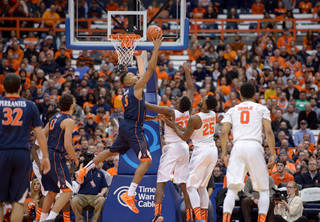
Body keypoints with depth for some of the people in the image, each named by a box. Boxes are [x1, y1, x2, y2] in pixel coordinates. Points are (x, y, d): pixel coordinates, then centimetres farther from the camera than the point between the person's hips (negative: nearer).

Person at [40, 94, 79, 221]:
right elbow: (67, 145, -18)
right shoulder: (69, 121, -12)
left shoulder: (55, 118, 14)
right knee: (68, 192, -11)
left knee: (52, 191, 20)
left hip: (47, 156, 9)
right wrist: (75, 159, -3)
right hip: (56, 157, -9)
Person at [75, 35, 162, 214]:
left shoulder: (127, 95, 19)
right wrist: (156, 48, -10)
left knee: (111, 152, 28)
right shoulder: (136, 88, -6)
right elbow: (151, 69, -13)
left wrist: (154, 118, 23)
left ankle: (84, 171, 36)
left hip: (126, 126, 9)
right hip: (133, 129, -9)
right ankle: (129, 195, -21)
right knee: (146, 161, -13)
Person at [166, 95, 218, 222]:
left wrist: (173, 126, 8)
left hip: (201, 151, -7)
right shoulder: (213, 115, 6)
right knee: (202, 186, 17)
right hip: (213, 150, 7)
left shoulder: (195, 119, -16)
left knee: (191, 186, -4)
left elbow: (185, 137, -4)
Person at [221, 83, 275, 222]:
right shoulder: (262, 109, 14)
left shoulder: (232, 110, 18)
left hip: (238, 146, 1)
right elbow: (269, 132, 1)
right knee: (263, 189, 9)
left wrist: (224, 155, 11)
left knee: (232, 189, 1)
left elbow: (224, 133, 7)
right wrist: (272, 155, 1)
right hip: (254, 146, -1)